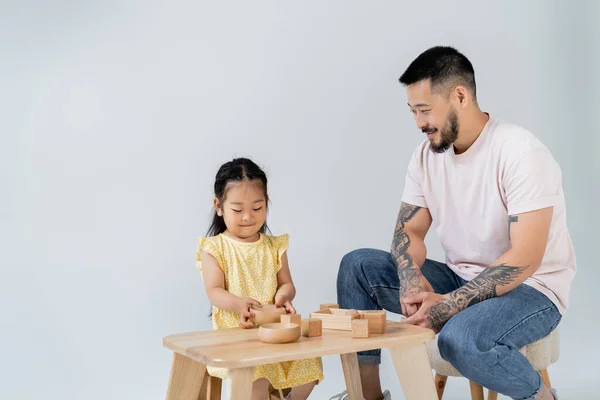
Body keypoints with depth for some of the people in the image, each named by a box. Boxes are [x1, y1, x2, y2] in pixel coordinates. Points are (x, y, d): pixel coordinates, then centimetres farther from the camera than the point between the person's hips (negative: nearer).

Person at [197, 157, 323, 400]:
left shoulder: (275, 246, 12)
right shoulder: (214, 248, 0)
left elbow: (286, 284, 9)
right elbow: (214, 292, -8)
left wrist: (283, 296, -16)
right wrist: (238, 303, -28)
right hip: (232, 331, -4)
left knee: (310, 364, -12)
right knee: (256, 368, -31)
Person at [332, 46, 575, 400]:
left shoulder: (521, 153, -22)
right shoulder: (427, 155, -1)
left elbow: (525, 258, -26)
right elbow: (409, 230, 3)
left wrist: (449, 304, -31)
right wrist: (411, 278, -20)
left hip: (531, 288, -6)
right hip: (461, 278, 7)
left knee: (460, 338, -37)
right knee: (357, 265, -7)